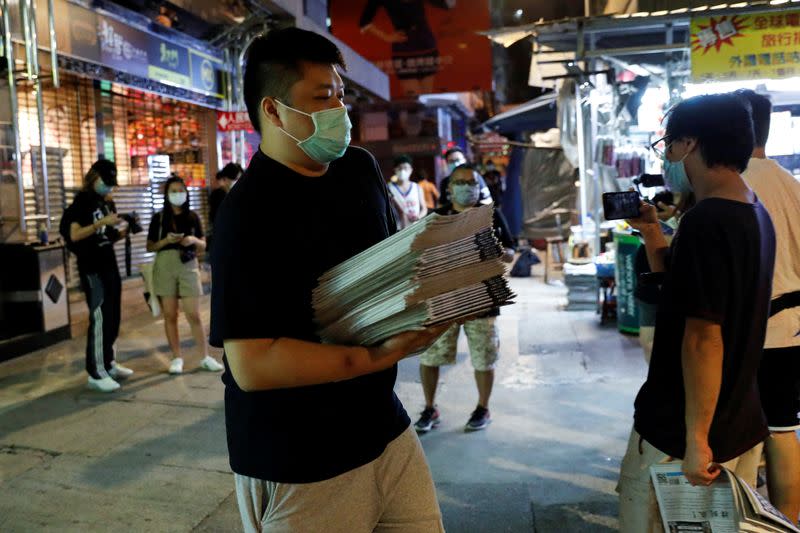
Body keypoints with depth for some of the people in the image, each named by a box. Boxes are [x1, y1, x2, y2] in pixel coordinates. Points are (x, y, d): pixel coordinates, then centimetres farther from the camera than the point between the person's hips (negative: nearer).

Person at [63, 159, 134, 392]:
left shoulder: (108, 203, 15)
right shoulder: (82, 201, -6)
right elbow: (74, 235, -17)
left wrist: (124, 231, 1)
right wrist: (101, 222, -25)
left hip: (110, 266, 8)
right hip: (92, 269, -8)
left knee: (113, 318, 11)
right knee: (100, 319, -9)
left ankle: (108, 363, 23)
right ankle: (96, 373, -4)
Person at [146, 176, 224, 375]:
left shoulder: (193, 217, 9)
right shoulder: (159, 218, 5)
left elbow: (203, 246, 12)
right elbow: (149, 247, 6)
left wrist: (194, 240, -9)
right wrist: (165, 240, -11)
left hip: (188, 266, 0)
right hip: (165, 266, 0)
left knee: (194, 315, -3)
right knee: (170, 315, 2)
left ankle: (206, 357, 4)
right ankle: (177, 358, 10)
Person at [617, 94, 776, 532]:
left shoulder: (705, 221, -23)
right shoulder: (754, 213, 8)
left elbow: (703, 337, -26)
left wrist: (695, 438, -22)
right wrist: (651, 232, 9)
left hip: (681, 431, -9)